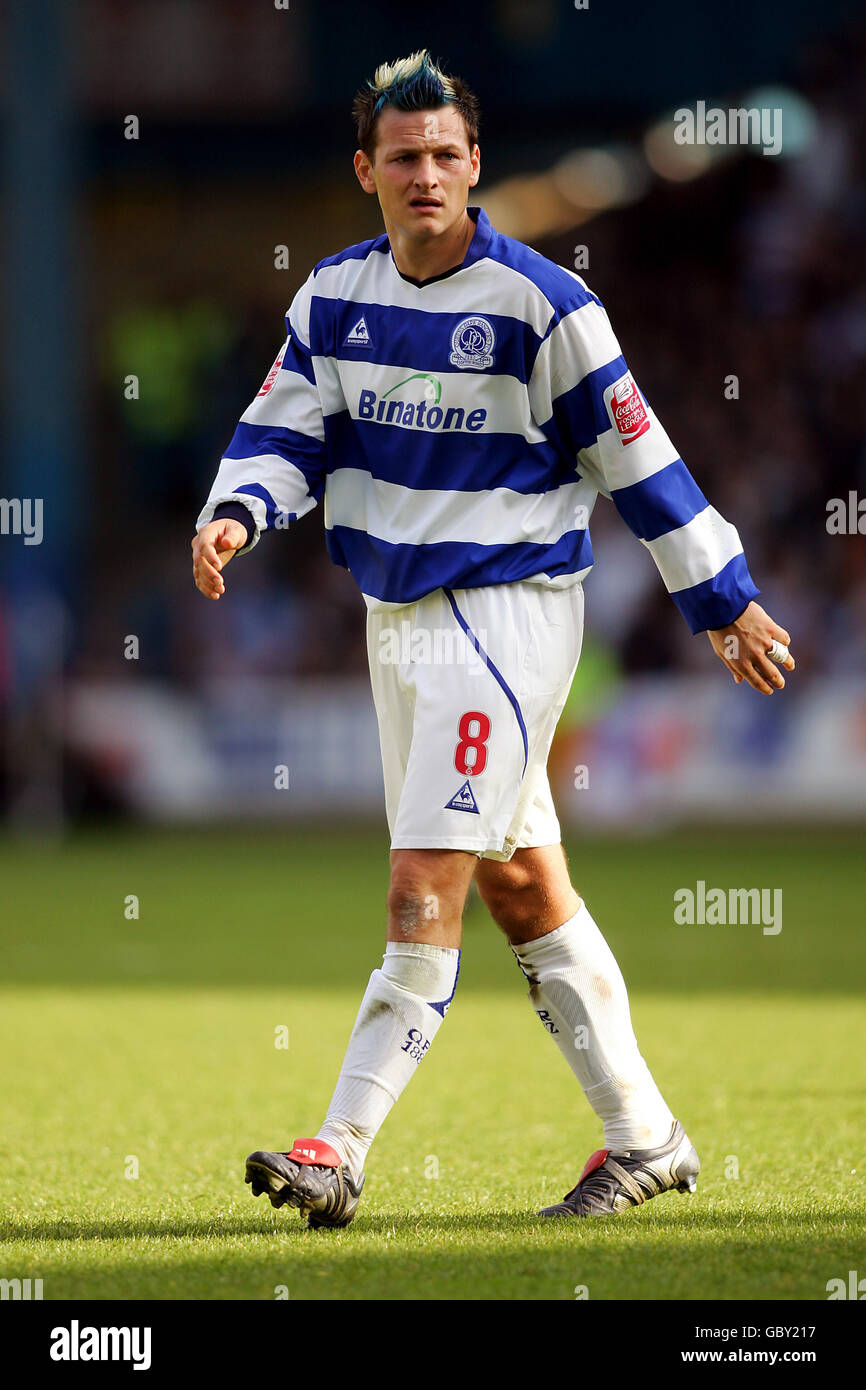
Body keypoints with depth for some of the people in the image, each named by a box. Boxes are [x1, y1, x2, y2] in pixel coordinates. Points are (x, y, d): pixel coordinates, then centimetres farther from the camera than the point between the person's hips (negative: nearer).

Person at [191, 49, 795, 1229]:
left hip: (508, 612, -7)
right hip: (397, 616, 7)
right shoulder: (334, 297, 5)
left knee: (425, 896, -12)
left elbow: (637, 459, -6)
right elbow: (285, 432, 4)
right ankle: (643, 1139, 22)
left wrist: (723, 601, 0)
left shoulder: (542, 306, -12)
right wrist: (235, 514, -18)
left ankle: (340, 1152, -12)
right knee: (520, 887, 12)